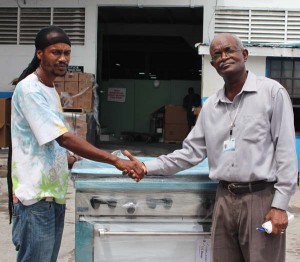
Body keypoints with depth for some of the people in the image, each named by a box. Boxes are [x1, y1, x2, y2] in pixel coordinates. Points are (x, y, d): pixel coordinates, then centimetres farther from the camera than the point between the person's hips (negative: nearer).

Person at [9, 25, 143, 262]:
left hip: (54, 193, 9)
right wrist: (115, 160, -25)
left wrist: (69, 159, 9)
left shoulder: (50, 89, 14)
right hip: (36, 196, -9)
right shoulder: (30, 89, -16)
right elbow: (64, 138, -23)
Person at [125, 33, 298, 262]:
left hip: (261, 198, -5)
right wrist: (148, 168, 7)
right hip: (224, 199, 5)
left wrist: (280, 204, -12)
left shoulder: (271, 92, -3)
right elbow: (191, 152, 15)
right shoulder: (210, 106, 12)